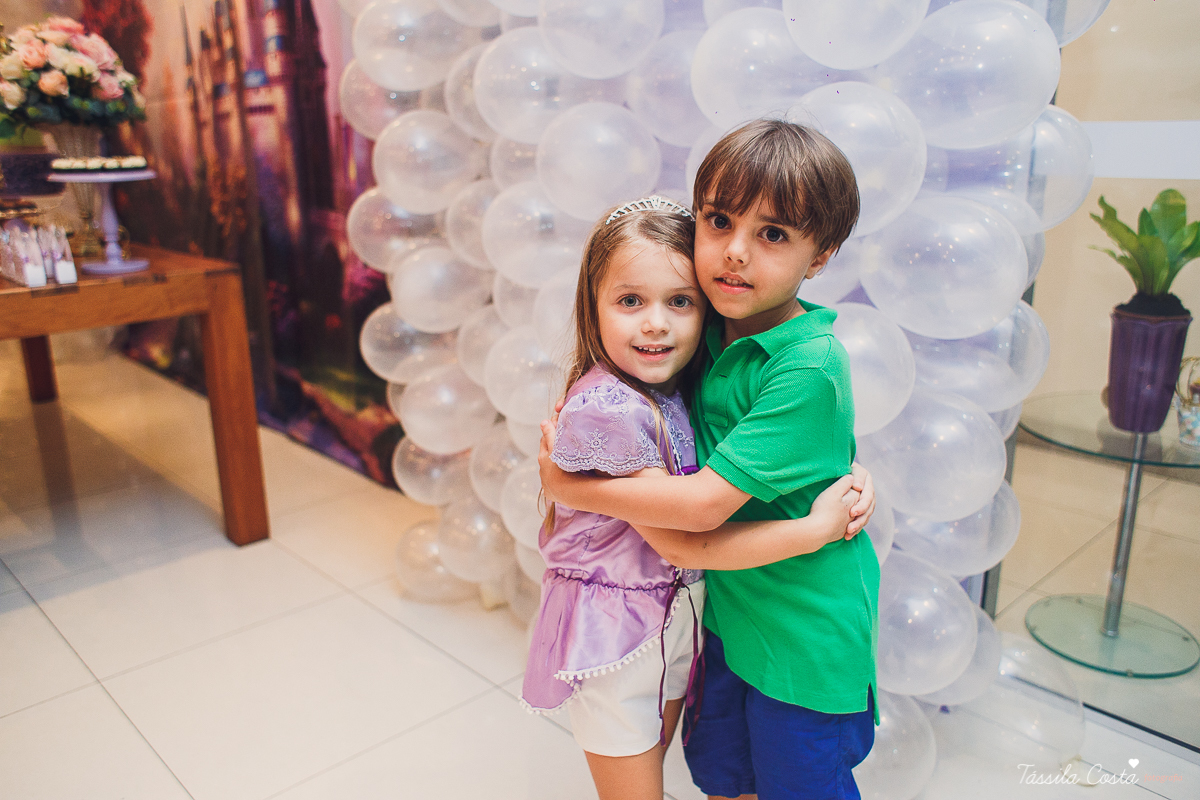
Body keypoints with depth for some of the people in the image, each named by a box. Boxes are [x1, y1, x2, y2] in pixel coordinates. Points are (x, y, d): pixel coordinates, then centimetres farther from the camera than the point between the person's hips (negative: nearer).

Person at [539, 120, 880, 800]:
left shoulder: (809, 370, -28)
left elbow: (704, 502, -29)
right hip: (726, 607, 7)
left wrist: (570, 487, -19)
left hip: (804, 632, -6)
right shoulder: (712, 331, -5)